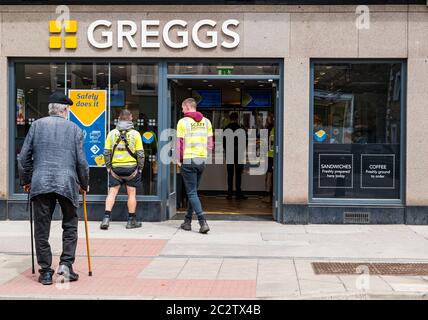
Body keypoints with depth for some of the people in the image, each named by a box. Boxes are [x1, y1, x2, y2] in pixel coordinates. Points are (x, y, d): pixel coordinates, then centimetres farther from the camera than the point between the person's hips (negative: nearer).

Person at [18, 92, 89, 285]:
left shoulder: (37, 125, 9)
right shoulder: (75, 129, 7)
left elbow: (24, 156, 8)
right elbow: (81, 161, 5)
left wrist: (26, 180, 20)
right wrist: (84, 184, 19)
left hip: (40, 183, 1)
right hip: (67, 184, -1)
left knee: (42, 229, 7)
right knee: (70, 225, 15)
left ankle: (45, 271, 10)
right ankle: (66, 264, 3)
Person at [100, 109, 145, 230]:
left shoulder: (112, 133, 2)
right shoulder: (135, 134, -3)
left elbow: (107, 152, 3)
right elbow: (140, 153, -4)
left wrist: (108, 166, 13)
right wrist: (140, 168, 7)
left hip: (115, 167, 2)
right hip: (131, 167, -1)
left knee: (112, 192, 5)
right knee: (131, 193, 7)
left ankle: (106, 218, -5)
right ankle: (131, 221, 12)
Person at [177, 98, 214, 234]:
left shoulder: (183, 122, -7)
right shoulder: (206, 121, 8)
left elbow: (179, 143, -8)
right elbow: (210, 143, 9)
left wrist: (179, 160, 1)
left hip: (188, 160, -5)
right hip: (202, 160, 5)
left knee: (192, 193, -2)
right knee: (193, 191, 16)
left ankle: (203, 222, -14)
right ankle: (187, 221, 22)